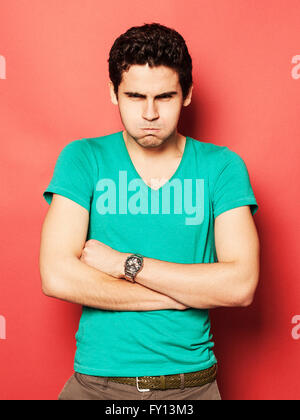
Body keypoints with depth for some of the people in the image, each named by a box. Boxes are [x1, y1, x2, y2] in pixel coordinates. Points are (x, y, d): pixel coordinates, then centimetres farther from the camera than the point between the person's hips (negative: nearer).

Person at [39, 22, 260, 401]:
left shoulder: (222, 167, -4)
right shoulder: (82, 159, -5)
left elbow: (241, 284, -14)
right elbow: (56, 276, -16)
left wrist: (126, 263, -16)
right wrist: (189, 292, -14)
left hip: (192, 383, 1)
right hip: (97, 382, 0)